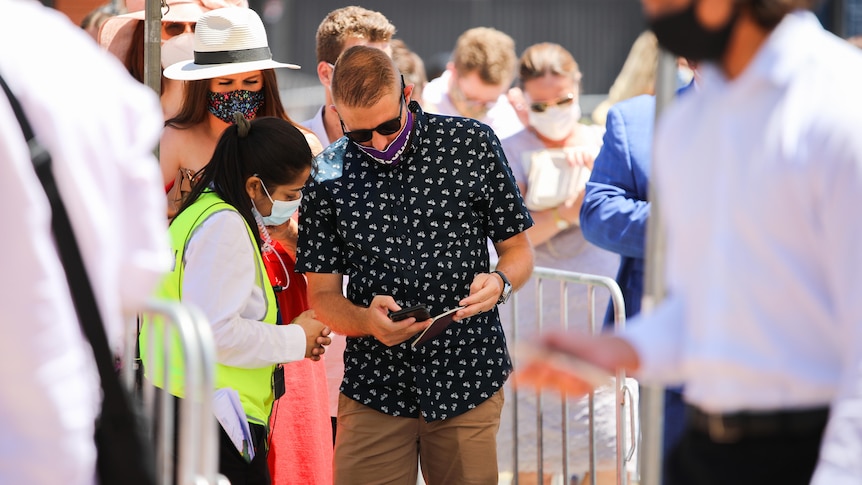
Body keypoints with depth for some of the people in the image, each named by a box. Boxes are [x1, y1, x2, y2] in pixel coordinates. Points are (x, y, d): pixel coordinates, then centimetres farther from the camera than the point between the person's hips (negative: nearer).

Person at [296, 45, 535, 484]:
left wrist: (499, 282, -16)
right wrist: (365, 319, -19)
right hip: (374, 390, 0)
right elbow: (322, 295, 3)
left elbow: (518, 249, 7)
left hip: (468, 378, 0)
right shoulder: (328, 173, 0)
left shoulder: (472, 143, -1)